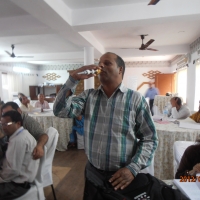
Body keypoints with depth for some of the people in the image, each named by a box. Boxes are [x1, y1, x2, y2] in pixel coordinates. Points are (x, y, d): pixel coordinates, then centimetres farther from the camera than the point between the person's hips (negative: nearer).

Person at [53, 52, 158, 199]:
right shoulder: (89, 96, 2)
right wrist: (73, 80, -16)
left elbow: (149, 139, -6)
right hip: (93, 172, 3)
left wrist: (133, 168, -17)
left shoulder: (136, 99, -8)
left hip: (123, 174, -2)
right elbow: (61, 111, -8)